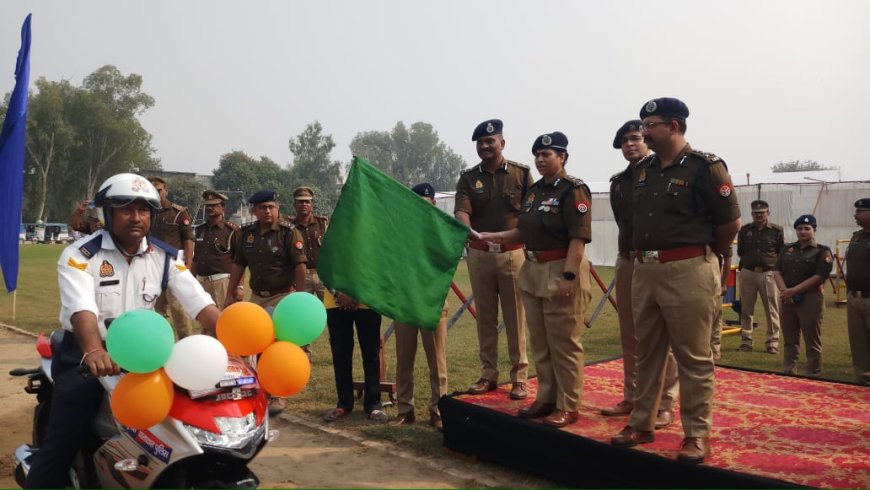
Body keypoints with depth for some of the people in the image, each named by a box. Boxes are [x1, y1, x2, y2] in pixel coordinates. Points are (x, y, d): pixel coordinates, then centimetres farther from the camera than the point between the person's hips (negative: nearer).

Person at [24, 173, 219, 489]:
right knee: (67, 433, -18)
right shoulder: (80, 255, -11)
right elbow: (81, 308, -28)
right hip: (83, 351, -4)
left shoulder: (164, 257, 0)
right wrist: (93, 351, -48)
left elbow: (200, 303, -11)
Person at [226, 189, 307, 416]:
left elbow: (300, 266, -13)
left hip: (282, 297, -6)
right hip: (256, 296, 6)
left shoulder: (289, 232, -10)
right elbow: (238, 265, 13)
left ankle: (279, 396, 5)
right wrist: (230, 295, 11)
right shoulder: (246, 233, 7)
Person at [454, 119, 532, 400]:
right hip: (479, 254, 2)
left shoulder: (521, 174, 1)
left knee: (515, 318, 2)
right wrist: (466, 229, -33)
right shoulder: (468, 178, 5)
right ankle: (488, 375, 20)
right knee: (485, 318, 9)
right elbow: (461, 211, -11)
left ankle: (519, 378, 11)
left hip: (513, 254, -2)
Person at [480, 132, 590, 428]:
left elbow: (579, 238, -18)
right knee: (540, 343, 14)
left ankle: (568, 406, 10)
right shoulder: (535, 190, 14)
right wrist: (496, 236, 4)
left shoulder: (574, 190, -11)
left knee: (564, 344, 0)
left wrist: (569, 276, -24)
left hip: (562, 272, -8)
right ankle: (546, 399, 25)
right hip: (533, 271, 8)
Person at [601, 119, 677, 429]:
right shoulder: (618, 181, 14)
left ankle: (665, 404, 4)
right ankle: (631, 397, 21)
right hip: (626, 260, 6)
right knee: (629, 336, 11)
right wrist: (629, 250, 7)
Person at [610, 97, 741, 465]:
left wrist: (703, 255, 6)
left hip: (688, 272, -7)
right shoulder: (644, 169, 12)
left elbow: (730, 222, -5)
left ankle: (697, 433, 13)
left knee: (693, 358, 2)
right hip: (644, 269, 7)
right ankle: (641, 423, 27)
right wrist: (643, 256, 16)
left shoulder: (705, 167, -9)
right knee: (646, 353, 15)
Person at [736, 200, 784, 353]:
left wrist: (767, 260, -6)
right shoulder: (744, 230, 7)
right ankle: (746, 340, 16)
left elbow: (782, 253, 5)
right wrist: (750, 260, 4)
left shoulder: (777, 230, 2)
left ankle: (773, 342, 9)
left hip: (769, 273, -2)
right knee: (746, 309, 7)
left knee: (772, 309, 1)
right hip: (747, 273, 2)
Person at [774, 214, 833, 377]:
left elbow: (819, 277, -13)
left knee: (812, 342, -1)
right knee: (789, 341, 11)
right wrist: (784, 291, -10)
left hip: (810, 300, -5)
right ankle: (788, 373, 19)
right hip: (787, 299, 5)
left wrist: (794, 290, -17)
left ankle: (813, 376, 5)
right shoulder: (787, 249, 14)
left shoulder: (822, 252, -3)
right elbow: (777, 271, 7)